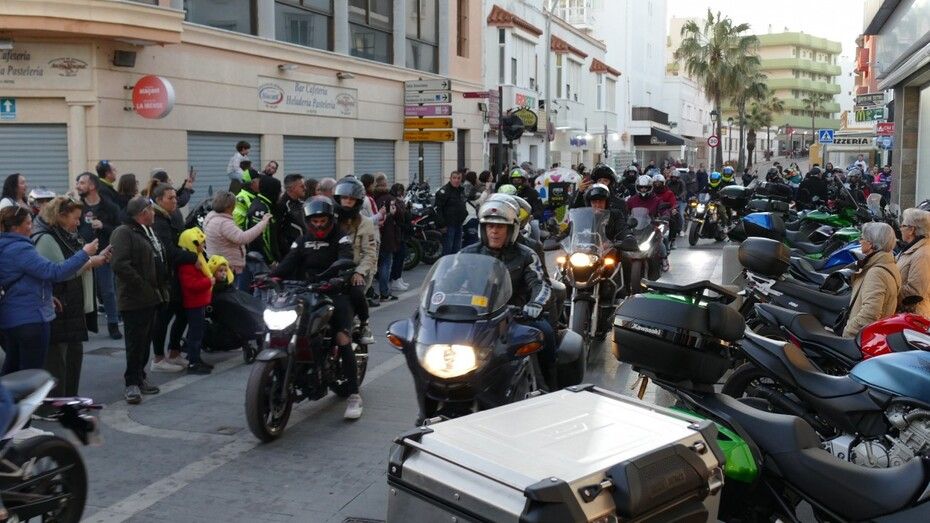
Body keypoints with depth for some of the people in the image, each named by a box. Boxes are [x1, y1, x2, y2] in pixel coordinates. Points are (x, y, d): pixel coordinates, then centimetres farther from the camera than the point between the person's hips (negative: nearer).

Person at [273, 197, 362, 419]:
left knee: (343, 339, -20)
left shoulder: (341, 238, 3)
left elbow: (346, 259, -17)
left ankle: (354, 395, -16)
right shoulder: (303, 241, 16)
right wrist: (274, 276, -20)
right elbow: (289, 261, 1)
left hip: (336, 292, -4)